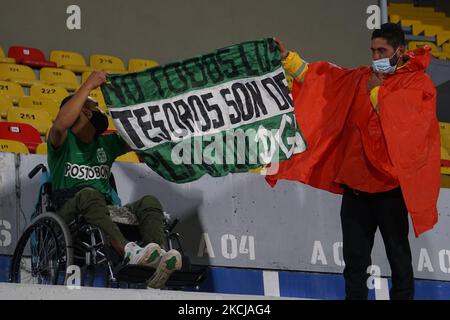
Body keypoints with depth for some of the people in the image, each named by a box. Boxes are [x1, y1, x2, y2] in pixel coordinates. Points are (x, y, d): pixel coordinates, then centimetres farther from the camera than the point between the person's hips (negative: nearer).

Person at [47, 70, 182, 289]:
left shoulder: (106, 143, 25)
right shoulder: (63, 142, 8)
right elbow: (60, 125, -16)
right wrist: (88, 86, -13)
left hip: (105, 211, 5)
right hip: (70, 211, -5)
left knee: (150, 202, -22)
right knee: (88, 194, -38)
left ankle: (157, 259, -51)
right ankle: (129, 252, -60)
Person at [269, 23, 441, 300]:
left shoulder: (418, 83, -3)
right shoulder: (360, 78, 12)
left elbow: (402, 120, -18)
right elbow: (315, 78, 11)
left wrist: (376, 92, -11)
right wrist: (286, 57, 2)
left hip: (390, 185, -5)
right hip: (355, 181, 5)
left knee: (398, 253, 4)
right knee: (355, 254, 10)